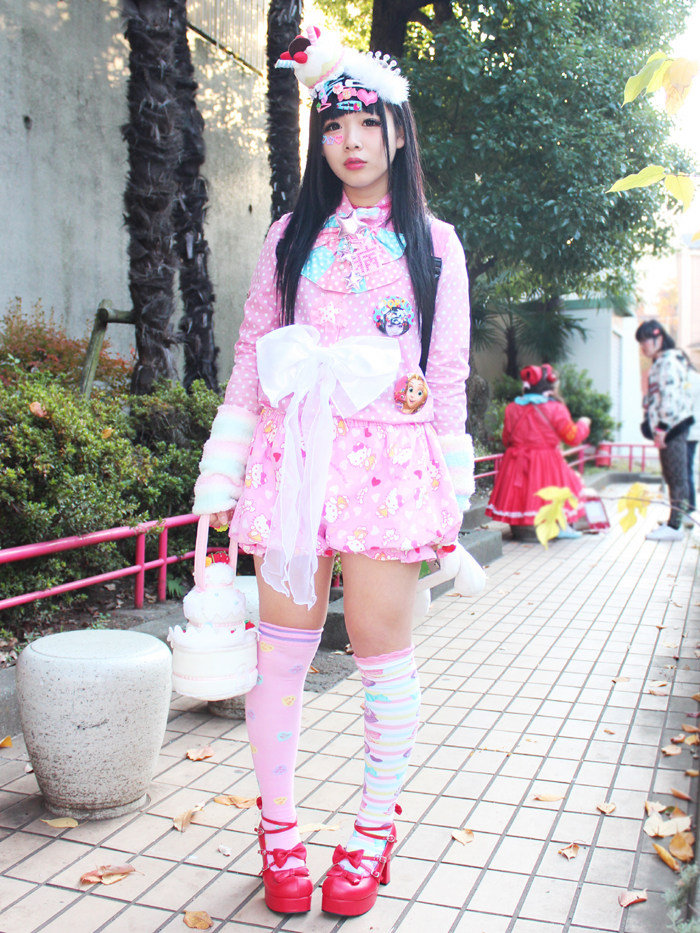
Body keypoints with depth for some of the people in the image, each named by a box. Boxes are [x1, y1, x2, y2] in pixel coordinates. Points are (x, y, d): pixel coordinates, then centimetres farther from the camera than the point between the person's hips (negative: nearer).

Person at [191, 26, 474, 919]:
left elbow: (449, 374, 10)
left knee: (381, 645, -1)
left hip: (388, 458, -1)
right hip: (293, 451, 2)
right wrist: (222, 475, 6)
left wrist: (452, 493, 4)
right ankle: (278, 829, 19)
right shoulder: (291, 236, 15)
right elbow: (251, 355, 13)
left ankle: (374, 831, 18)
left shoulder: (433, 243, 12)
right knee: (284, 644, 2)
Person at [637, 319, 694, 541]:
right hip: (665, 428, 10)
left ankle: (674, 526, -6)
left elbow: (670, 396, -20)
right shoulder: (659, 363, 19)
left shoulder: (669, 361, -12)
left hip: (673, 424, -10)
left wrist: (662, 427, -21)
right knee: (671, 477, 13)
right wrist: (651, 423, 16)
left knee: (677, 476, -7)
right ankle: (673, 521, 20)